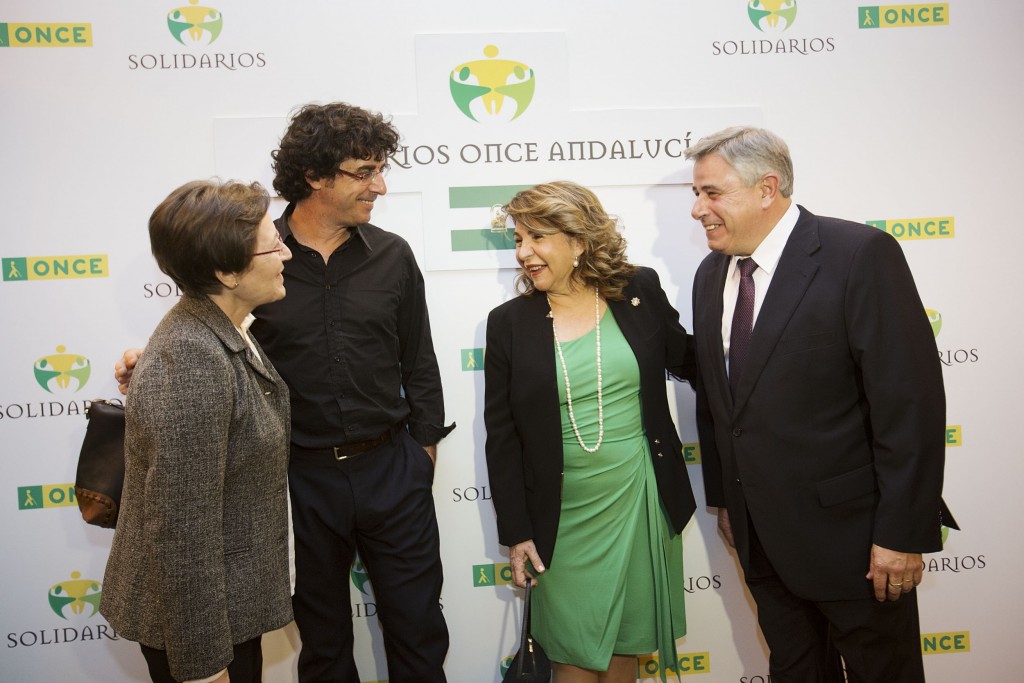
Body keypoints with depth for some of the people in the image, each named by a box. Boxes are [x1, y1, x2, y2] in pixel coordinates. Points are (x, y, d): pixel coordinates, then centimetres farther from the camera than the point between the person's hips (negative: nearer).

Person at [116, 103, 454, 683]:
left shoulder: (392, 255, -1)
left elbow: (419, 363, 6)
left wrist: (424, 448, 5)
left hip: (391, 467, 1)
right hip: (302, 477, -1)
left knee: (418, 631, 13)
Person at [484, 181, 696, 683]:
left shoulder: (640, 292, -3)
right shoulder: (509, 322, -4)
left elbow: (687, 362, 12)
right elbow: (502, 438, -1)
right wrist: (515, 532, -2)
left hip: (640, 504, 1)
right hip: (564, 516, -1)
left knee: (627, 642, 15)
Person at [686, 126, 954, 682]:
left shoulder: (861, 255, -16)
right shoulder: (711, 274, 6)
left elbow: (910, 400, -18)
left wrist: (901, 533, -18)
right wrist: (722, 497, 14)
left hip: (849, 532, -6)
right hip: (759, 534, 6)